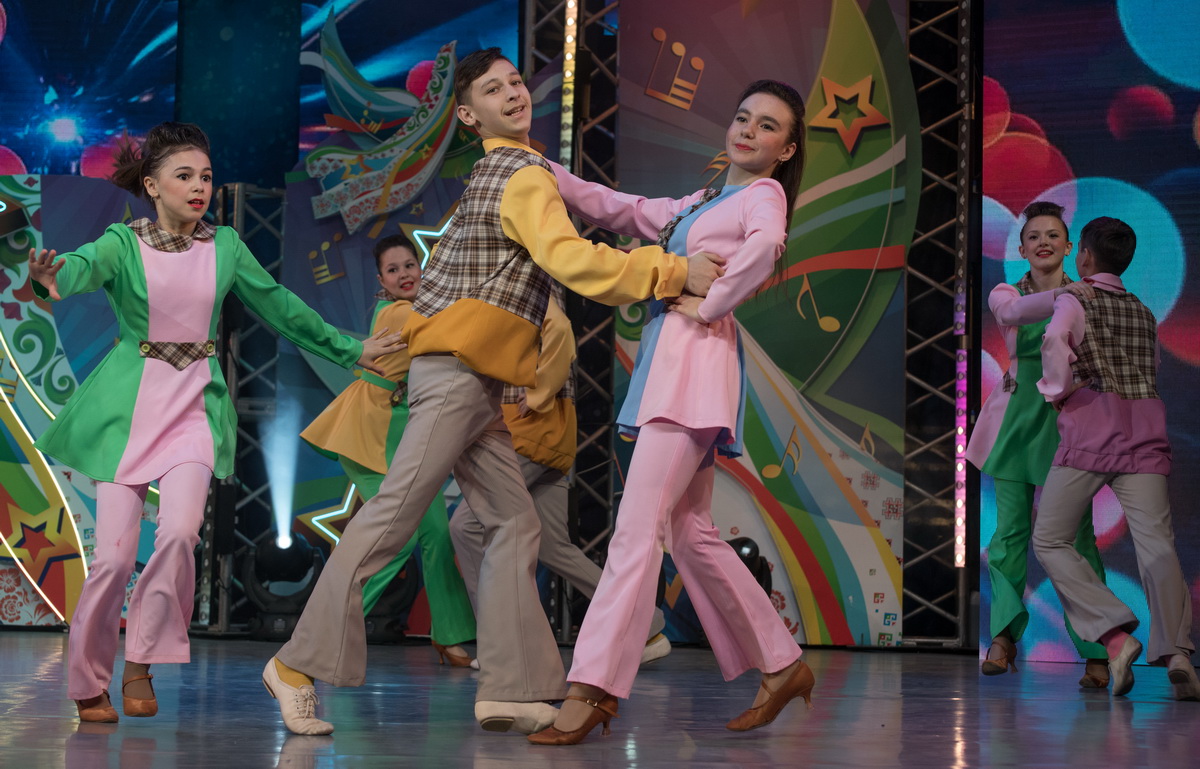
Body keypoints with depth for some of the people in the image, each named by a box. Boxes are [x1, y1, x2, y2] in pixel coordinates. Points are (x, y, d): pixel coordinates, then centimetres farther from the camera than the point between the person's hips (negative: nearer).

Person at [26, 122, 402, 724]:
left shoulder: (224, 246, 8)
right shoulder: (123, 242, -3)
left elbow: (281, 306, 17)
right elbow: (83, 266, -25)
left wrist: (350, 351, 21)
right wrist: (52, 280, -49)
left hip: (195, 403, 2)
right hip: (129, 401, -2)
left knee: (179, 531, -22)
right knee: (115, 553, -8)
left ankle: (140, 664, -5)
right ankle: (89, 685, 12)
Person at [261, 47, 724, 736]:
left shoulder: (493, 172, 19)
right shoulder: (526, 177, -11)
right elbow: (571, 261, -25)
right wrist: (675, 272, -26)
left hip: (473, 381, 10)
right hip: (458, 374, -10)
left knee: (515, 524, 5)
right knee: (393, 516, -9)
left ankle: (511, 687, 1)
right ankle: (301, 665, -4)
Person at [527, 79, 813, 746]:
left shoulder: (765, 194, 0)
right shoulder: (693, 206, 26)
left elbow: (764, 246, -23)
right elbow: (613, 208, 22)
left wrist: (709, 307, -15)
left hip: (698, 361, -9)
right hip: (667, 364, 9)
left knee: (637, 526, -16)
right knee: (689, 532, 10)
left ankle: (593, 688, -20)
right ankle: (782, 664, 19)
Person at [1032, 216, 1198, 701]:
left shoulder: (1073, 301, 6)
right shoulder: (1144, 314, 23)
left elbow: (1055, 342, -16)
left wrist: (1057, 390, 1)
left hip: (1091, 424, -4)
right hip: (1144, 428, 4)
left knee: (1050, 541, 4)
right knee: (1156, 542, -9)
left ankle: (1115, 635, -14)